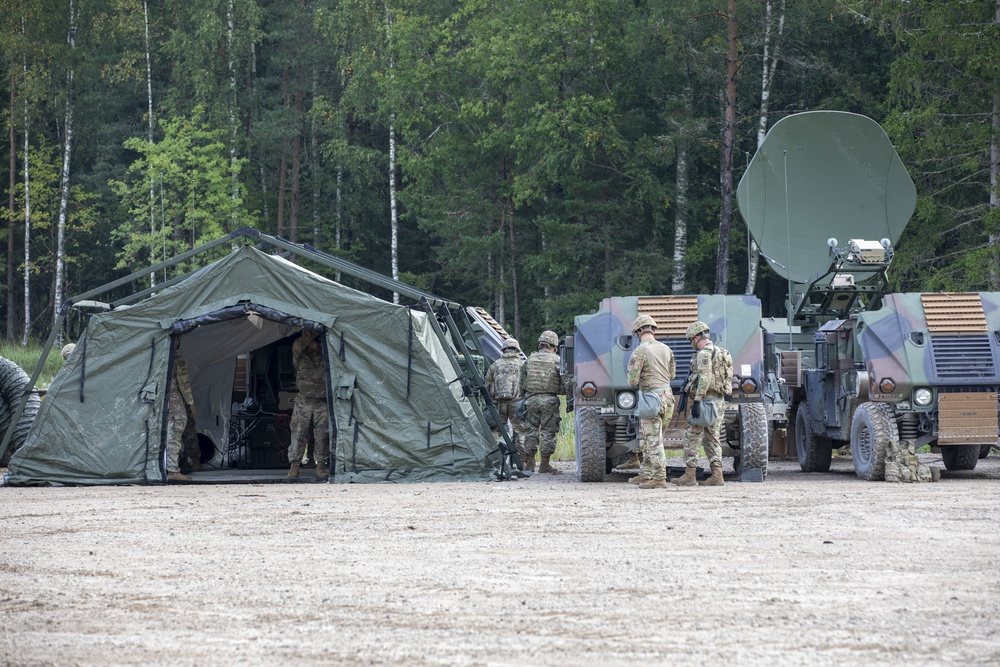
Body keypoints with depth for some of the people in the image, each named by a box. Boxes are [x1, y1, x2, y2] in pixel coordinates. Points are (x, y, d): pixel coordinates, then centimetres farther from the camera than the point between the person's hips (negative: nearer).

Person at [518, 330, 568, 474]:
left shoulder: (529, 360, 7)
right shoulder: (556, 361, -5)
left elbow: (521, 384, 11)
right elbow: (565, 384, -6)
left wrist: (524, 397, 22)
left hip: (531, 399, 4)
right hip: (549, 400, -4)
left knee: (531, 430, 10)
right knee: (548, 432, 1)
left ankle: (529, 463, 10)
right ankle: (545, 464, 0)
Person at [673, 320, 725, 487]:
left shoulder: (704, 353, -13)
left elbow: (705, 379, -23)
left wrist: (697, 400, -25)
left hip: (706, 399, -9)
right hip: (719, 400, 9)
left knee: (692, 437, -4)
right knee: (712, 438, 11)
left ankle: (689, 475, -5)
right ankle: (717, 476, 7)